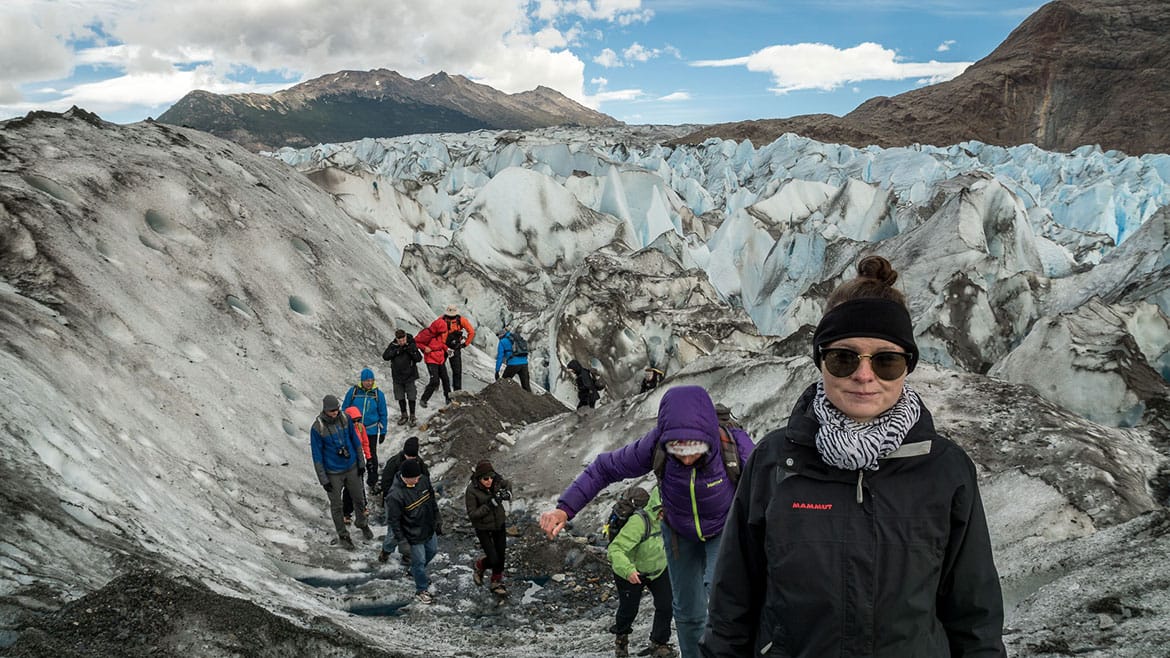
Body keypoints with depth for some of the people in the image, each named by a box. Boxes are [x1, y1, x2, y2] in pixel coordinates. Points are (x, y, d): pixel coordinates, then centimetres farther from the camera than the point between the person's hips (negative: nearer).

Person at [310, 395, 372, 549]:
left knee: (359, 498, 19)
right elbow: (317, 455, -13)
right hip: (333, 473, -4)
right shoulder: (317, 428, -20)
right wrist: (323, 480, -11)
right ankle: (343, 535, 32)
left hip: (352, 467, 4)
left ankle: (363, 525, 44)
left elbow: (356, 441, 4)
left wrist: (361, 462, 7)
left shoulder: (345, 419, -9)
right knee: (336, 505, 12)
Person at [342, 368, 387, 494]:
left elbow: (382, 414, 1)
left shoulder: (378, 394, -8)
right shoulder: (353, 392, -10)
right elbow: (345, 409, 2)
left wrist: (383, 432, 2)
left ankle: (372, 482, 23)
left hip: (371, 431, 0)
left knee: (371, 456, 8)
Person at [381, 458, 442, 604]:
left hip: (429, 529, 7)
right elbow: (394, 520, -21)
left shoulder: (423, 480, -13)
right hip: (414, 535, -7)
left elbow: (432, 500, 4)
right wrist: (401, 540, -17)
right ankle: (421, 591, 34)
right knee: (419, 561, 10)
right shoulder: (395, 495, -32)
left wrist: (438, 519, 11)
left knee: (432, 551, 26)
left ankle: (415, 571, 55)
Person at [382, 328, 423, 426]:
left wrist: (411, 352, -28)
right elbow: (385, 356, -13)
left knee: (411, 397, 2)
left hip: (409, 376, -3)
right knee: (400, 397, 13)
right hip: (397, 376, 3)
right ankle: (404, 415, 28)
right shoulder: (393, 345, -5)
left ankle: (412, 416, 14)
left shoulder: (411, 345, -10)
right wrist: (396, 351, -23)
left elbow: (419, 358, -12)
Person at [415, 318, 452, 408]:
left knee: (445, 379, 10)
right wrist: (424, 348, -20)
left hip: (441, 360, 7)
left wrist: (446, 348, 4)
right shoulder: (427, 333, -20)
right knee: (435, 381, -15)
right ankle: (423, 400, -3)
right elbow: (416, 341, -10)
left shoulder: (442, 332, 1)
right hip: (431, 361, -7)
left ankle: (449, 398, 24)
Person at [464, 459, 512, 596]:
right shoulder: (472, 490, -26)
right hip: (483, 528, -4)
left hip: (499, 523, 4)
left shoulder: (496, 481, -14)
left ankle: (497, 583, 37)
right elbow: (472, 514, -23)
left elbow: (507, 484, 10)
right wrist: (490, 504, -32)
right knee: (493, 560, -5)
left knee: (500, 555, 14)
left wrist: (507, 492, -12)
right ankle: (479, 567, 30)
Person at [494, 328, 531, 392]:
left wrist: (497, 371, 2)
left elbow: (500, 357, 1)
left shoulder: (502, 342, 8)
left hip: (513, 364, -5)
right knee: (526, 386, 5)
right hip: (524, 363, 5)